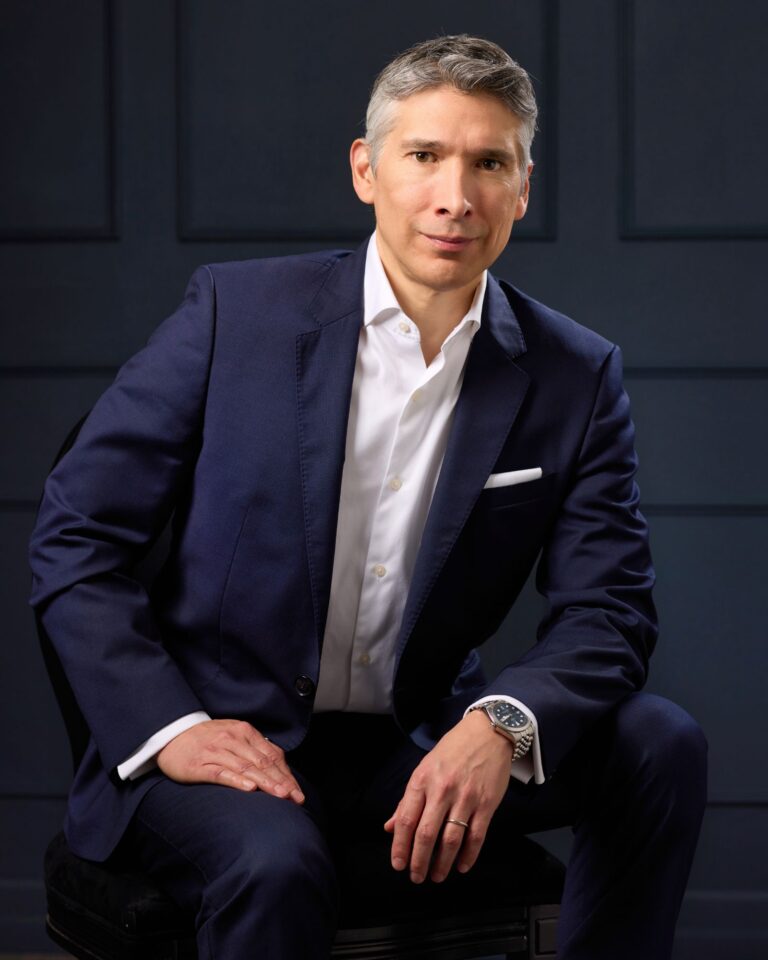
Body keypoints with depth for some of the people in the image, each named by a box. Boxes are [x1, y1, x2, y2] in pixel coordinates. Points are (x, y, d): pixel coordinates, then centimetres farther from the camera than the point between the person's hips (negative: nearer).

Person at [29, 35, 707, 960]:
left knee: (659, 743, -18)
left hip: (420, 743, 3)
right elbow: (77, 534, -4)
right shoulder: (235, 312, -7)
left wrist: (502, 725, -26)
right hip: (228, 734, -3)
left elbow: (607, 609, -4)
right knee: (277, 866, -35)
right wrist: (169, 727, -18)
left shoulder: (575, 379, -1)